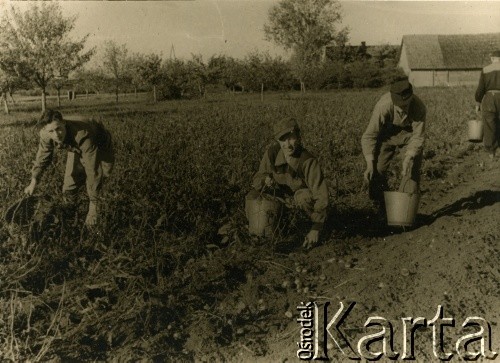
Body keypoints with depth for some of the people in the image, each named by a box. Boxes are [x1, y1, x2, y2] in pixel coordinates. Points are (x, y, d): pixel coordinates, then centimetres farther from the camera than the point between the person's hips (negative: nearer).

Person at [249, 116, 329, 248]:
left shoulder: (308, 161, -31)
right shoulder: (273, 152, -20)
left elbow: (321, 196, -34)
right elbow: (258, 178, -8)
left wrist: (316, 229, -39)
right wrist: (265, 180, -34)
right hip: (281, 196, 4)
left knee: (304, 197, -37)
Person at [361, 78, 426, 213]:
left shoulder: (419, 107, -33)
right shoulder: (383, 105, -37)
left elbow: (418, 137, -23)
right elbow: (369, 135, -34)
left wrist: (408, 159, -39)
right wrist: (370, 164, -43)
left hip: (410, 133, 1)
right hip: (387, 133, 0)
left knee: (412, 170, -11)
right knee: (377, 169, -6)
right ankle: (382, 210, 11)